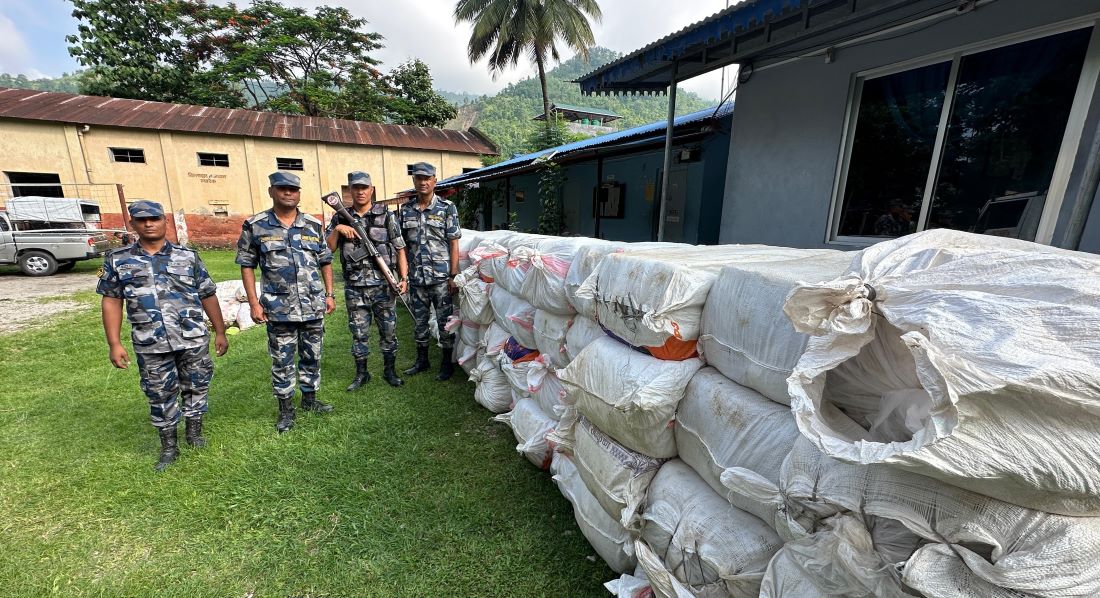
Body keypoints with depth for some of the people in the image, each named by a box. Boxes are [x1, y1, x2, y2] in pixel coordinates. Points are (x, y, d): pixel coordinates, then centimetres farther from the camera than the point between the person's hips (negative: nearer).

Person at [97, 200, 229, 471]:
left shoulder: (188, 256, 3)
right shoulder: (117, 260, 5)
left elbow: (207, 295, 5)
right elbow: (111, 301, 7)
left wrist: (220, 332, 5)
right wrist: (114, 344, 1)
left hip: (194, 339, 0)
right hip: (150, 346, 1)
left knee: (196, 386, 11)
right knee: (160, 396, 11)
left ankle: (194, 431, 33)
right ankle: (169, 447, 27)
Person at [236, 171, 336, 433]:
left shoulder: (314, 225, 5)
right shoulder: (255, 226, -1)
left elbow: (325, 261, 9)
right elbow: (247, 265, 1)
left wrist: (330, 294, 5)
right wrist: (254, 303, -4)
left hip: (314, 306, 2)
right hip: (279, 310, -2)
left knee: (312, 357, 14)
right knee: (282, 361, 8)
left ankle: (310, 399, 31)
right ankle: (285, 409, 24)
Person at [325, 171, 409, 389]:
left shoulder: (386, 215, 2)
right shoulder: (340, 218, 8)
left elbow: (400, 249, 0)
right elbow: (327, 249, 5)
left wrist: (404, 277, -8)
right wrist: (337, 229, -11)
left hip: (383, 285, -2)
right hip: (354, 288, 2)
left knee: (388, 330, 6)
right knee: (359, 332, 10)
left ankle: (389, 371, 21)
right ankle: (361, 373, 25)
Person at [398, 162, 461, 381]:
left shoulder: (447, 208, -2)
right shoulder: (405, 209, 8)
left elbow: (453, 244, -5)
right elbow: (403, 244, 11)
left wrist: (453, 275, -10)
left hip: (441, 276, -4)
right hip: (416, 278, 4)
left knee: (445, 321, 4)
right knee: (419, 321, 15)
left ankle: (447, 363, 19)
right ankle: (422, 360, 31)